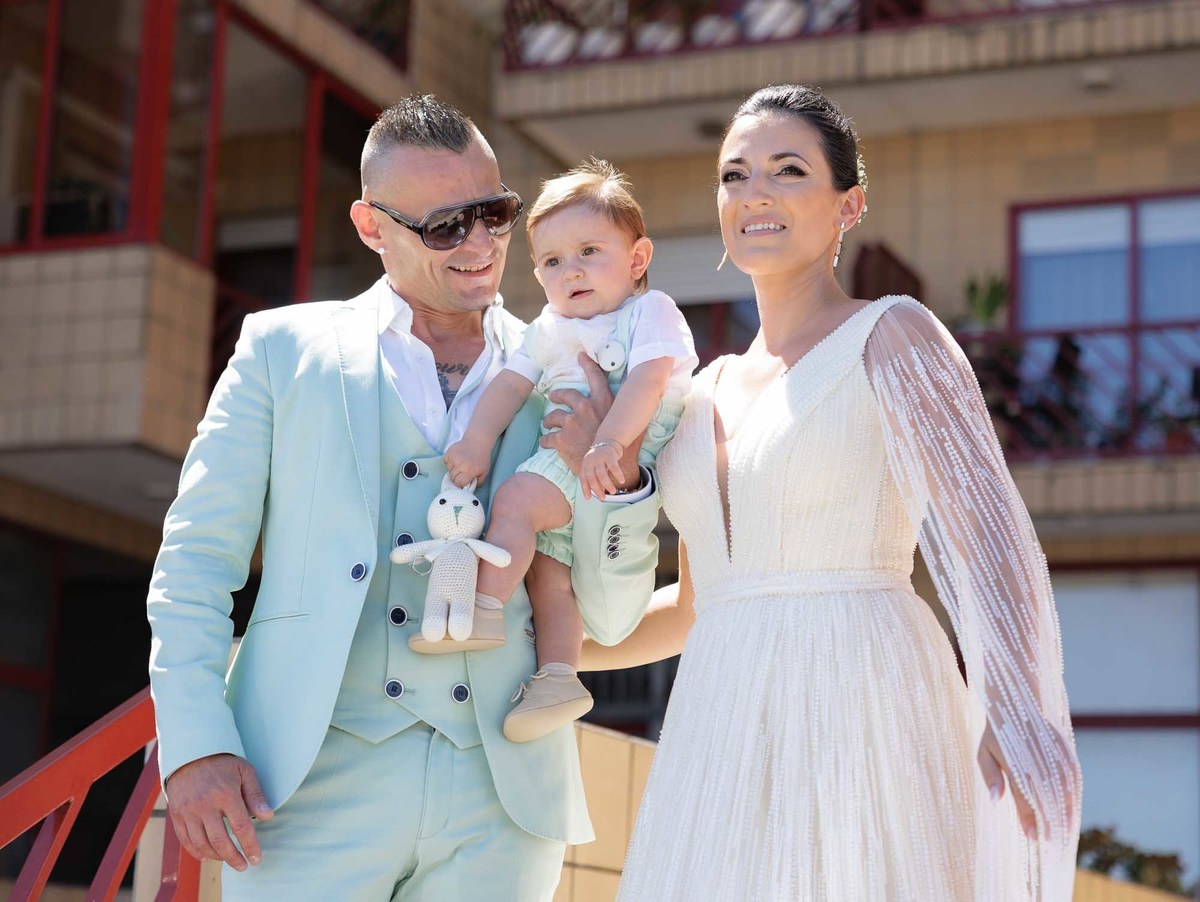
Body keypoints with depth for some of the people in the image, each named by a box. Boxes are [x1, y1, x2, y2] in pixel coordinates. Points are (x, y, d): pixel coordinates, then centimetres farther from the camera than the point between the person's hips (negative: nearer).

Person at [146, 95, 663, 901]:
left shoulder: (566, 381, 11)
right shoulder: (283, 348, 8)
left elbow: (611, 620, 11)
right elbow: (197, 559, 6)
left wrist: (615, 479, -6)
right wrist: (194, 746, -6)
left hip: (501, 804, 2)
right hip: (313, 788, -1)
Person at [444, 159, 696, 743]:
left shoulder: (650, 313, -3)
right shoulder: (549, 332, 20)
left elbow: (648, 379, -19)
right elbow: (511, 384, 10)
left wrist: (609, 441, -35)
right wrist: (478, 441, -8)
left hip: (615, 467, -8)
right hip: (559, 463, 8)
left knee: (518, 498, -24)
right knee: (546, 571, 2)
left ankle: (483, 608, -24)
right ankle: (557, 676, 4)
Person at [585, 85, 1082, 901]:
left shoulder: (891, 337, -1)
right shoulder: (712, 392, 18)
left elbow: (987, 530, -15)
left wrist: (1015, 712, -31)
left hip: (861, 728, -6)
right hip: (729, 750, 6)